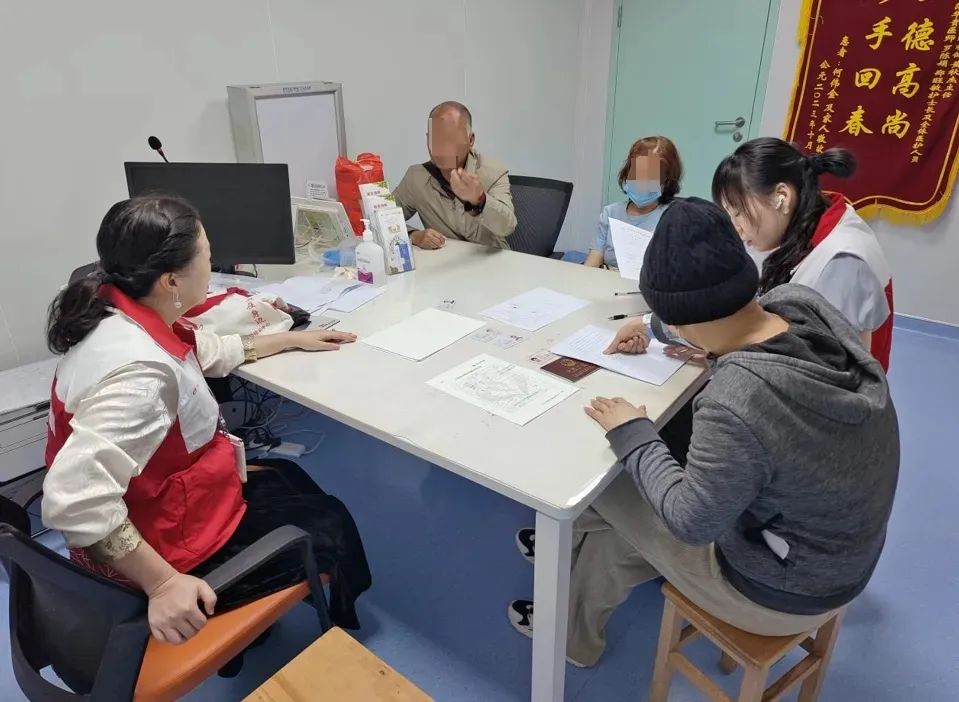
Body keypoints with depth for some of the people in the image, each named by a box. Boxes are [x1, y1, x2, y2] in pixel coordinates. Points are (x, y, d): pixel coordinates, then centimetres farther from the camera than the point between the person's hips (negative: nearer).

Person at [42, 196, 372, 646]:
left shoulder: (121, 317, -5)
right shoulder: (141, 371, -37)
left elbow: (211, 352, 13)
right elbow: (74, 500, -42)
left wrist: (294, 339, 20)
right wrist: (162, 583, -34)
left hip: (161, 504, 9)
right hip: (173, 548, -9)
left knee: (289, 479, 27)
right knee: (330, 524, 12)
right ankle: (339, 634, 44)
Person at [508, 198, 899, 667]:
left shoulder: (735, 405, -38)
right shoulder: (805, 305, -16)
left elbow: (690, 522, -23)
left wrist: (633, 437, -13)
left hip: (781, 592, -6)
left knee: (600, 490, 8)